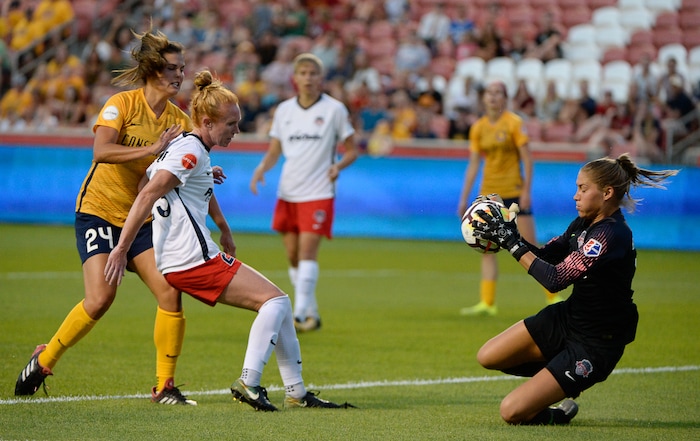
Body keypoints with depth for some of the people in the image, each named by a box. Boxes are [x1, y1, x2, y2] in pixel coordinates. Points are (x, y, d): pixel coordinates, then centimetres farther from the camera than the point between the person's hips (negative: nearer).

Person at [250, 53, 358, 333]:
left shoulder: (335, 110, -2)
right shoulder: (283, 110, 9)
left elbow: (351, 150, 4)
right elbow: (274, 151, 15)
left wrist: (339, 165, -16)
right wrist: (262, 168, -4)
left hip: (318, 193, -5)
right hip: (287, 193, 5)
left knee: (307, 251, -16)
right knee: (293, 257, 6)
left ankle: (300, 314, -19)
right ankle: (312, 315, 18)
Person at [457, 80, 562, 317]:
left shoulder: (514, 123, -7)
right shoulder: (478, 128, 6)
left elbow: (527, 158, -8)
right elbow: (473, 164, 10)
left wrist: (526, 191, -15)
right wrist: (464, 198, 7)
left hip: (515, 190, -5)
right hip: (489, 193, 5)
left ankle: (553, 297, 5)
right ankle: (487, 302, 2)